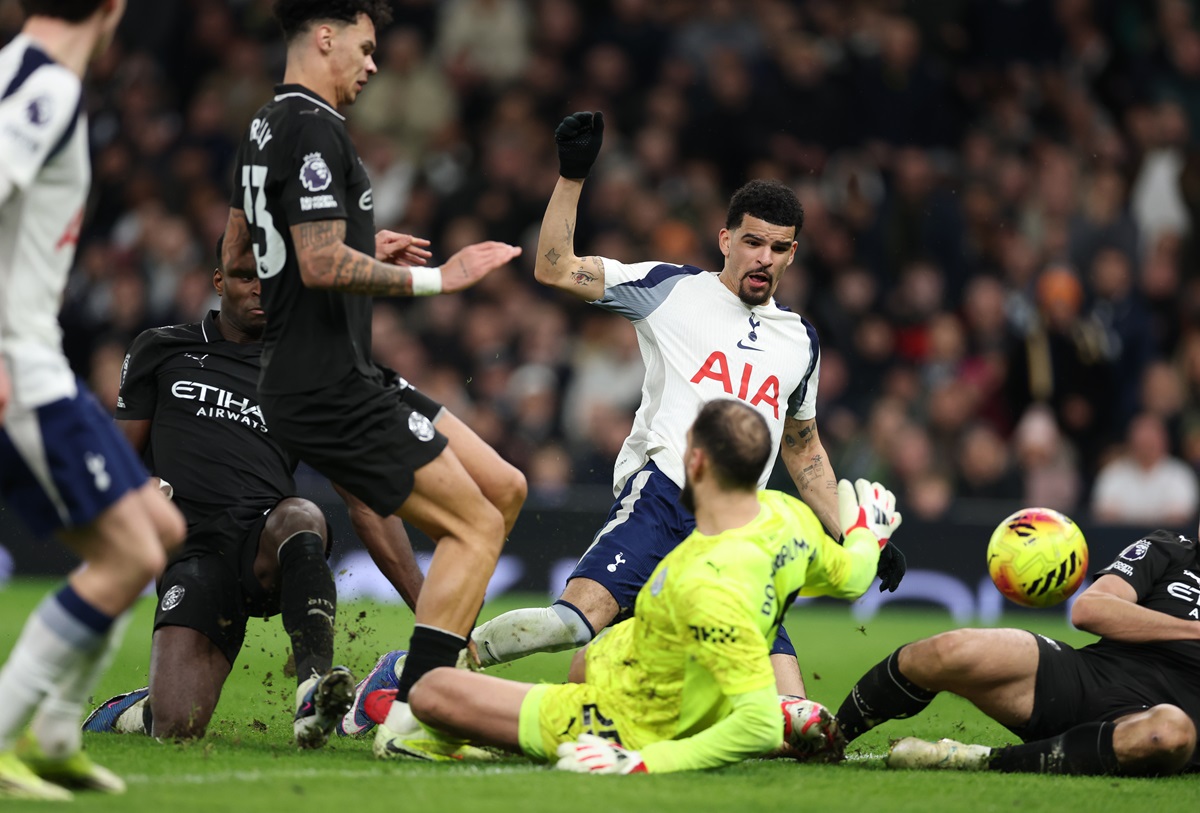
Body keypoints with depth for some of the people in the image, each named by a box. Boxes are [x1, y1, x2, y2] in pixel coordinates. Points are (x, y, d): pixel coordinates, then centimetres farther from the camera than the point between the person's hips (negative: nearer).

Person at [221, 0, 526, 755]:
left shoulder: (270, 127, 17)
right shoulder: (315, 129, -16)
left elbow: (237, 254, 26)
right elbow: (324, 266, -24)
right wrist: (433, 278, -16)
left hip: (348, 378, 10)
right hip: (332, 389, -10)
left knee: (504, 489, 12)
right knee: (476, 526, -10)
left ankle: (432, 671, 11)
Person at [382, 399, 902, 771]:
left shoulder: (706, 586, -41)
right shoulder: (787, 514, -17)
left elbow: (758, 725, -41)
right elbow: (849, 578, 6)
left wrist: (642, 763, -34)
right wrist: (868, 534, 30)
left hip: (633, 730, -8)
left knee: (429, 693, -7)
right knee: (586, 660, 42)